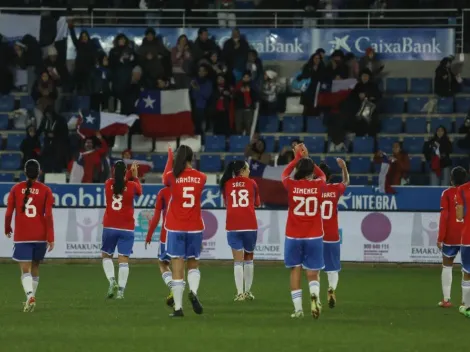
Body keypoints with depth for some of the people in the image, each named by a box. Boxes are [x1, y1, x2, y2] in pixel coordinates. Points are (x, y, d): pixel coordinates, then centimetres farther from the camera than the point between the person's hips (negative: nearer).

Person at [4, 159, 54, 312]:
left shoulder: (16, 189, 0)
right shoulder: (45, 190, -1)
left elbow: (9, 213, -1)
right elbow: (48, 215, -7)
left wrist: (7, 229, 19)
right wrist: (50, 238, -5)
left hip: (21, 236, -1)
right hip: (40, 236, 1)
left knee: (25, 270, -5)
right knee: (35, 267, 19)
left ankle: (30, 296, -27)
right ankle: (31, 296, 24)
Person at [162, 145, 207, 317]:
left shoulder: (172, 176, -6)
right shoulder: (201, 177, 0)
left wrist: (170, 158, 34)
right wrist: (188, 166, 42)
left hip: (175, 228, -2)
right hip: (195, 227, 2)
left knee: (177, 269, 0)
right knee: (193, 265, 17)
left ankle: (178, 308, -3)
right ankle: (193, 291, -12)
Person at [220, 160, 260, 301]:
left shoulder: (227, 184, 5)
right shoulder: (251, 183, 3)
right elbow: (257, 203, 15)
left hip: (233, 226, 0)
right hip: (249, 225, 0)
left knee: (238, 260, 0)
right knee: (249, 258, 16)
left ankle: (240, 293, -8)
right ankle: (248, 291, 21)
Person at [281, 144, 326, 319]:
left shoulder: (291, 185, -6)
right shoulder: (318, 185, -4)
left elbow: (285, 173, 18)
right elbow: (322, 174, 21)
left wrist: (298, 158, 26)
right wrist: (307, 158, 25)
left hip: (293, 236, 0)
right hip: (314, 236, 0)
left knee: (295, 270, 8)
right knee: (313, 273, 6)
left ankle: (298, 308, 0)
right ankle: (315, 294, -25)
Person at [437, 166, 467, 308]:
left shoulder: (447, 194, -3)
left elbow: (444, 216, -8)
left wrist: (440, 238, -5)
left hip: (451, 236, -1)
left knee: (447, 265, 12)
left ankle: (446, 299, 6)